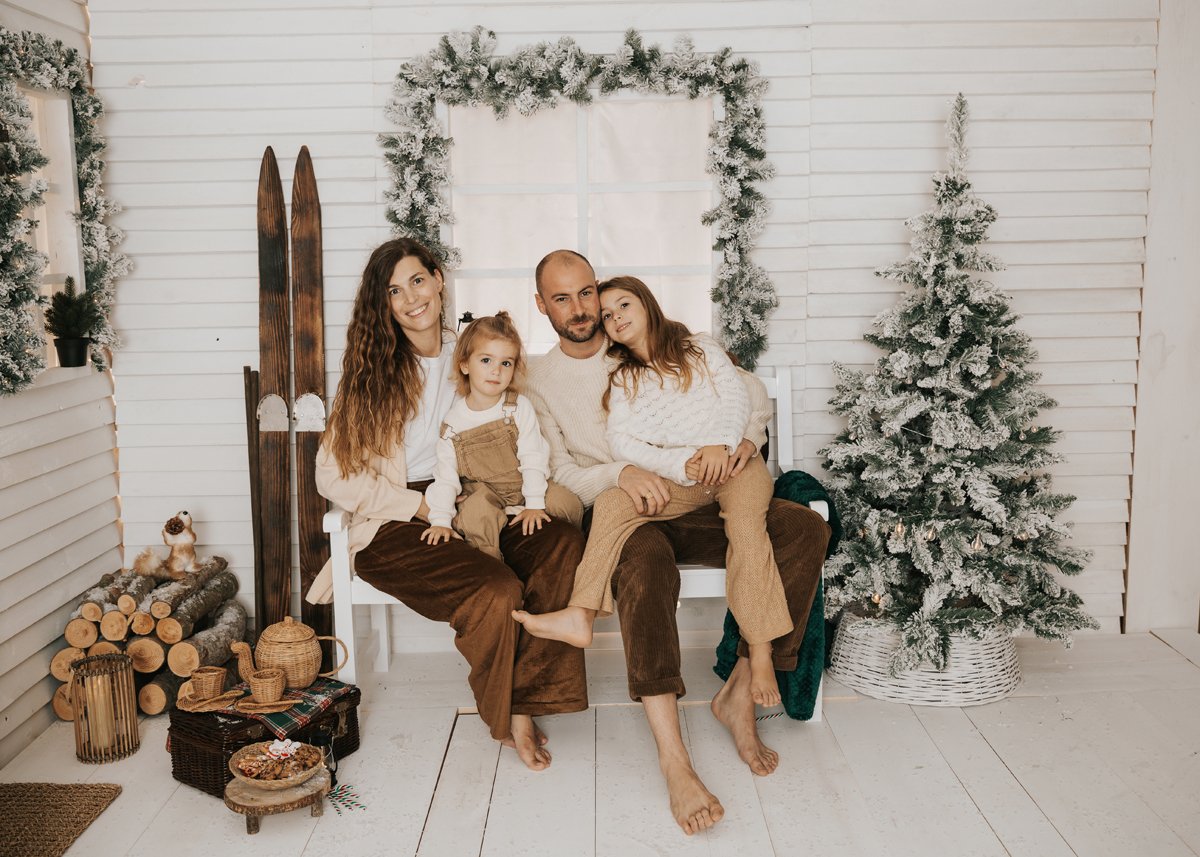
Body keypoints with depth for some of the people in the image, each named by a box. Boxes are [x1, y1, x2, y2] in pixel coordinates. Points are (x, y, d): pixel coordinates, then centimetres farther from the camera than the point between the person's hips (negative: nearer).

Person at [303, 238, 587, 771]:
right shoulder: (372, 368, 3)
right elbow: (334, 477, -1)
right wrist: (422, 506, -11)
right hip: (394, 526, -3)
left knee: (564, 543, -27)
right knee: (497, 590, -31)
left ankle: (524, 702, -20)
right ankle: (507, 716, -4)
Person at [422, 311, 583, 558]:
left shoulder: (519, 407, -7)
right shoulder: (453, 422, -5)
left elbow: (532, 458, -10)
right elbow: (445, 475, -5)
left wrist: (534, 504, -18)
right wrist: (440, 520, -16)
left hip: (522, 486, 1)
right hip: (483, 490, -1)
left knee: (569, 504, -18)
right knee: (476, 513, -34)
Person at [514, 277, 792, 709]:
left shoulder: (698, 348, 13)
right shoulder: (622, 380, 16)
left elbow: (736, 395, 1)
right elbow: (621, 440, 1)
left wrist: (719, 444, -18)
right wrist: (679, 464, -14)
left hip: (732, 459, -2)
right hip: (676, 477, 3)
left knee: (745, 518, -33)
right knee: (611, 501, -21)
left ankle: (760, 654, -35)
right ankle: (580, 616, -32)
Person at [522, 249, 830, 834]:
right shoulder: (538, 380, 7)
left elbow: (749, 386, 11)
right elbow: (561, 475, -3)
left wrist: (743, 438, -11)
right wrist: (620, 474, -24)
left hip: (693, 505, 3)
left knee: (805, 529, -22)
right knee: (644, 557, -41)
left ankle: (740, 692, -17)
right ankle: (673, 757, -42)